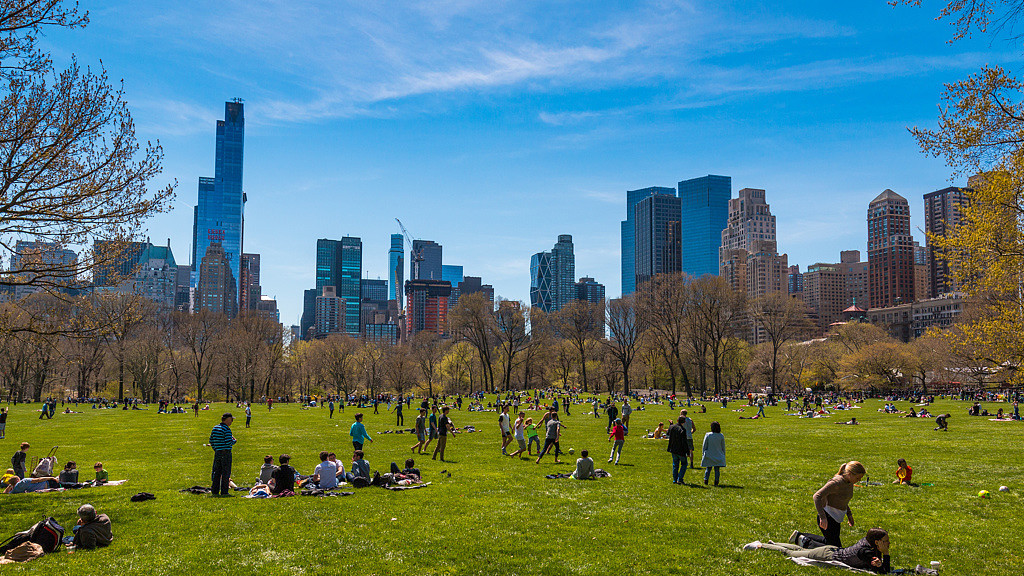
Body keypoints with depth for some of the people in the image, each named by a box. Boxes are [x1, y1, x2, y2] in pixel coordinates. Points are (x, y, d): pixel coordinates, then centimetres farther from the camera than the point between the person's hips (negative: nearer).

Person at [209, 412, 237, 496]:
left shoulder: (215, 428, 11)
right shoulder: (227, 429, -14)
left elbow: (211, 441, 15)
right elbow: (228, 443, -19)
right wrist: (234, 441, 0)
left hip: (217, 453, 7)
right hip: (226, 453, -7)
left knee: (217, 472, 12)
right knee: (225, 473, -1)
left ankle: (215, 491, 15)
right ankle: (224, 492, 1)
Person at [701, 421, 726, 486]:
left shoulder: (708, 435, -7)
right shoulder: (721, 436, -4)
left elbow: (704, 446, -2)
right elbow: (723, 447, 3)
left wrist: (703, 454, 8)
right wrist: (723, 455, 14)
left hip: (709, 456, 0)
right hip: (718, 456, 0)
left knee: (708, 468, 11)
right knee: (717, 469, 6)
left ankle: (706, 480, 4)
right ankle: (716, 482, 3)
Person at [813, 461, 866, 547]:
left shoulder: (850, 482, 2)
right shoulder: (836, 482, -24)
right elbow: (817, 496, -30)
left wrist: (849, 514, 15)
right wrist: (822, 517, -34)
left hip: (836, 518, 9)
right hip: (828, 518, -9)